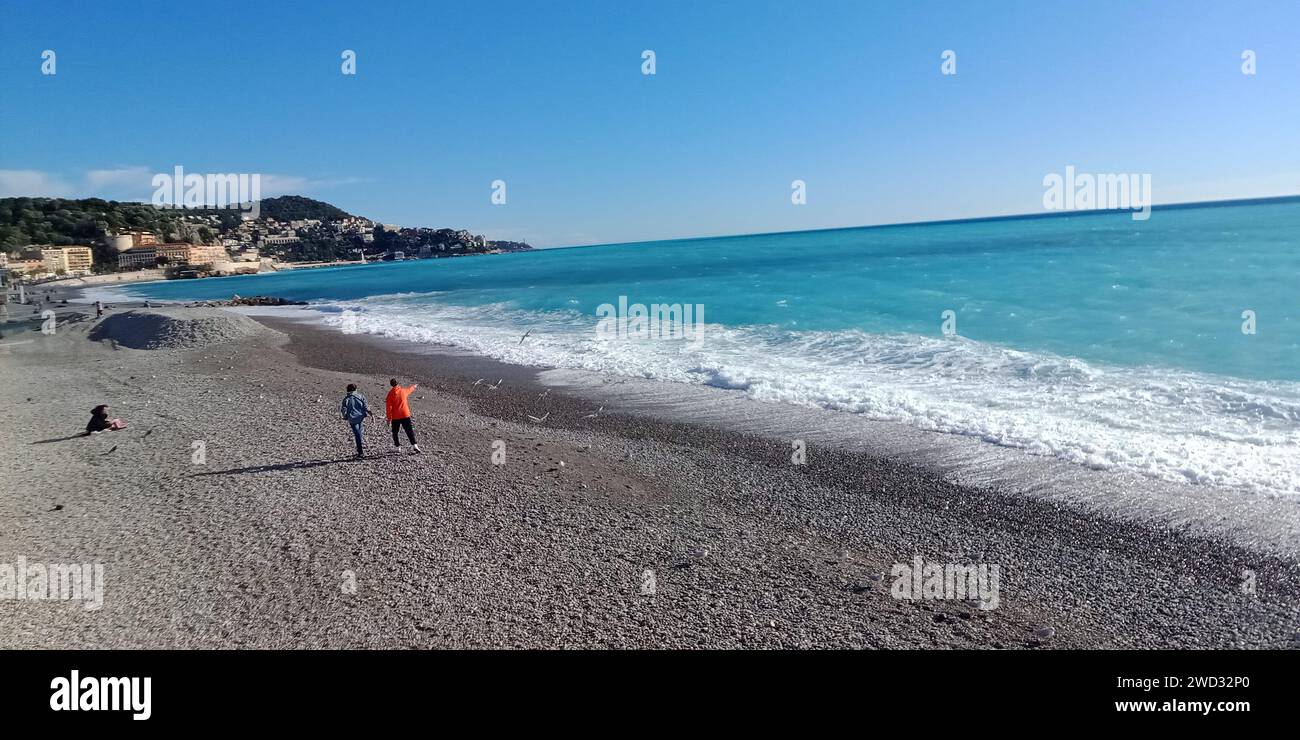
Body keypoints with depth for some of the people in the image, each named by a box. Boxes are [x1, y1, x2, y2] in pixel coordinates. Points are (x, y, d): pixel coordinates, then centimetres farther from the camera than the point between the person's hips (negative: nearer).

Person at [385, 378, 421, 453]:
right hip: (405, 415, 1)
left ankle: (397, 446, 15)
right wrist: (415, 386, 47)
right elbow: (410, 389, 24)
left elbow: (388, 407, -8)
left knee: (395, 432, 15)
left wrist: (389, 418, -4)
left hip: (395, 417, -1)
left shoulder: (390, 393, -6)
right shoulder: (403, 391, 0)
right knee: (410, 431, 0)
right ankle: (414, 445, -12)